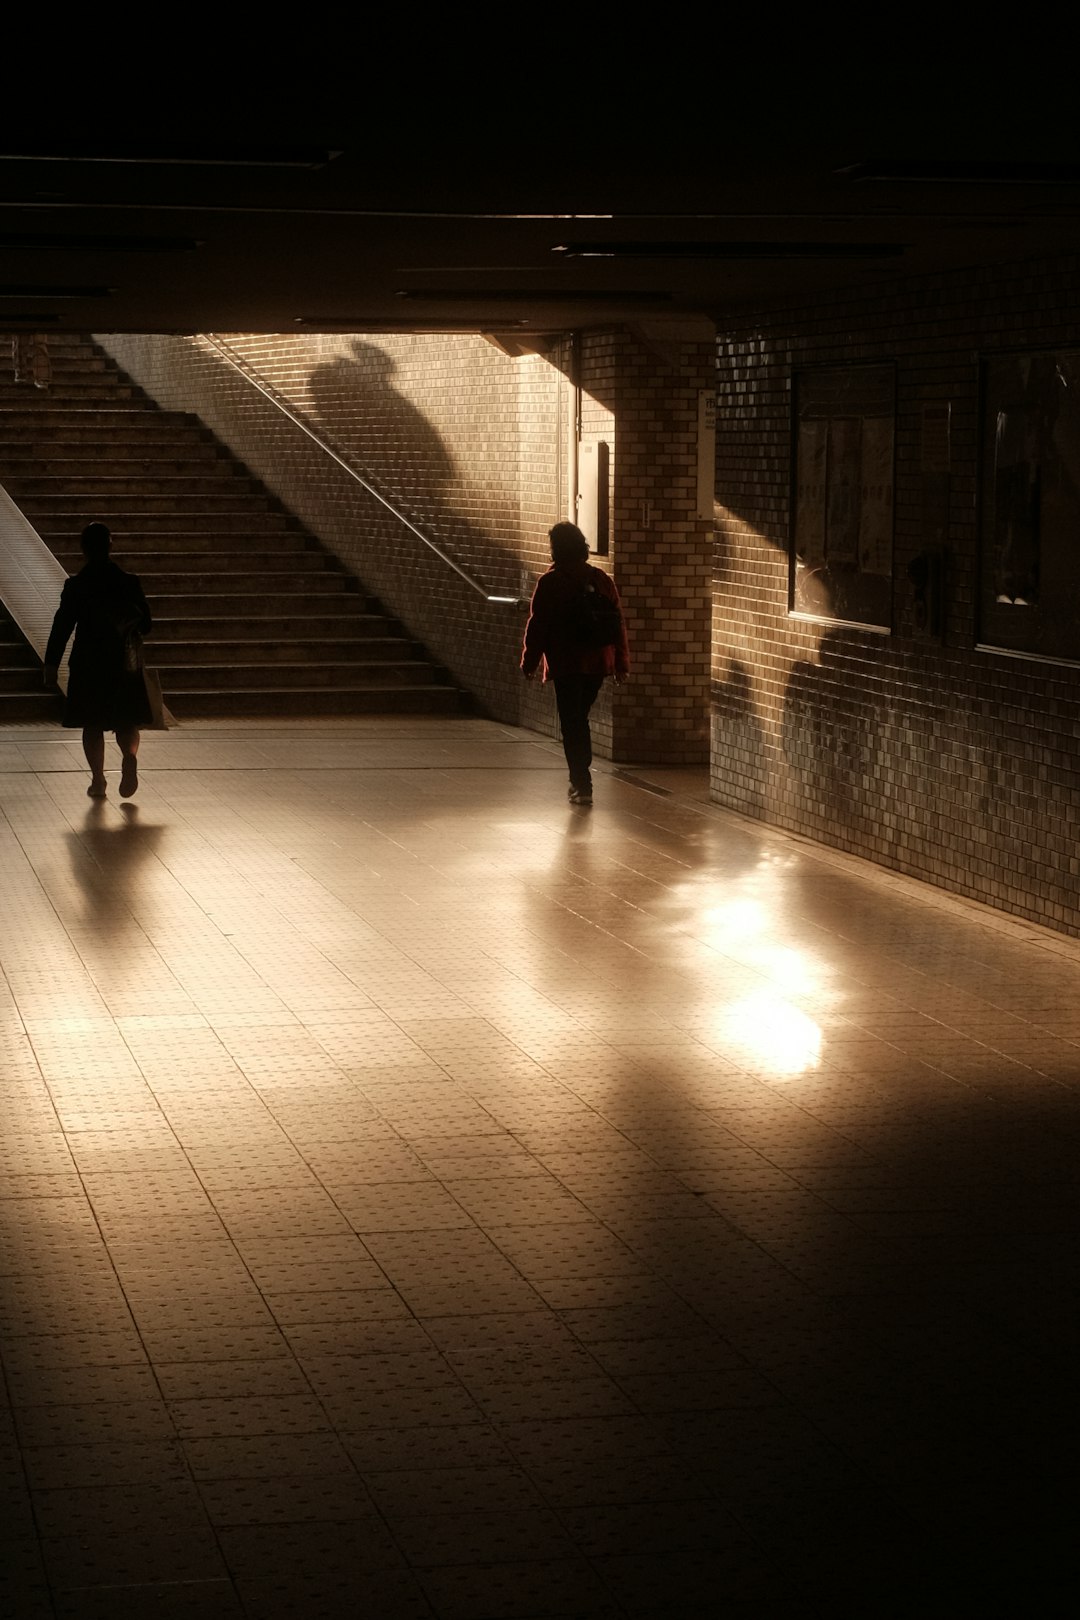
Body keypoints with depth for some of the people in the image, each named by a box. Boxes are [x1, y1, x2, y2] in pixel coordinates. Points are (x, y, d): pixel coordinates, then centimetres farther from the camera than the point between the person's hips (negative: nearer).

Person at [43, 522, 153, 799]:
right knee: (126, 721, 10)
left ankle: (98, 779, 5)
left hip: (87, 665, -1)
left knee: (92, 725, 10)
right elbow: (145, 625, 0)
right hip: (124, 665, 1)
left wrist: (51, 664, -2)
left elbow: (61, 627, -7)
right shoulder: (129, 582, -3)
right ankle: (130, 757, -18)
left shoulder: (75, 585, -8)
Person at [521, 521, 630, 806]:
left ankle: (582, 785, -8)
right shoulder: (601, 580, 4)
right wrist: (622, 663, 11)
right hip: (598, 664, 5)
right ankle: (580, 780, 25)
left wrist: (529, 663, 1)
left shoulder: (550, 582, -10)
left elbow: (538, 626, -9)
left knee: (572, 724, -1)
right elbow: (618, 624, 6)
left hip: (566, 665, -5)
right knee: (580, 720, 20)